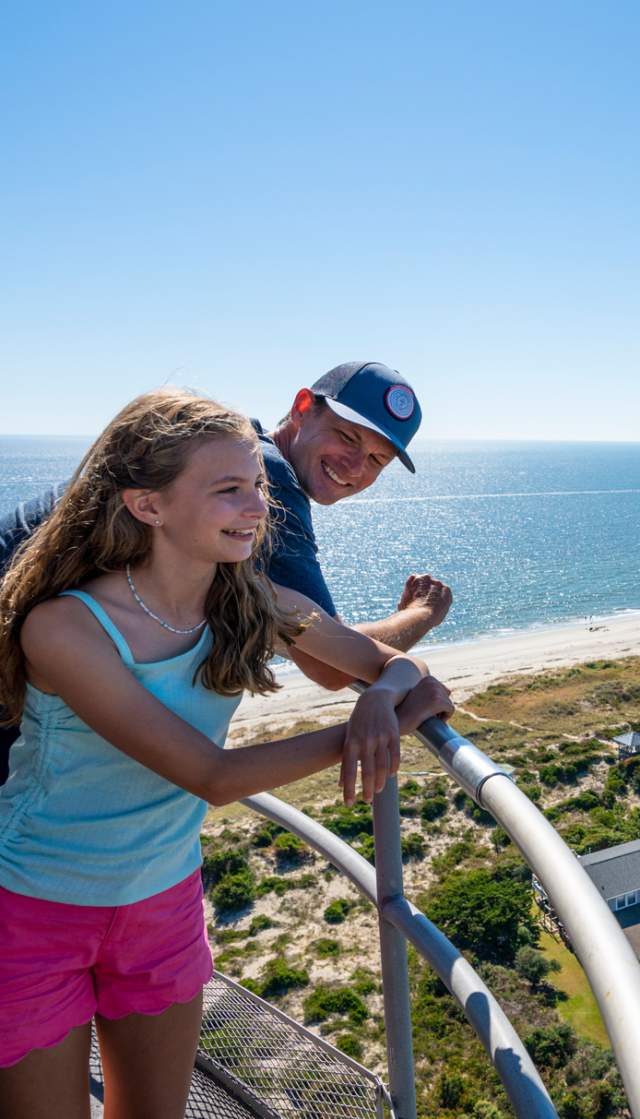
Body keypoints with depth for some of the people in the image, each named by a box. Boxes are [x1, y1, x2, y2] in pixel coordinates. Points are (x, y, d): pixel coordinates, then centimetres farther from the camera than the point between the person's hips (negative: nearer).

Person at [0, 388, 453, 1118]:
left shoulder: (252, 603, -12)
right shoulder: (65, 626, -28)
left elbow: (389, 662, -5)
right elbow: (212, 778, -29)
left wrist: (382, 697, -30)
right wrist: (374, 727, -27)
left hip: (166, 900, 5)